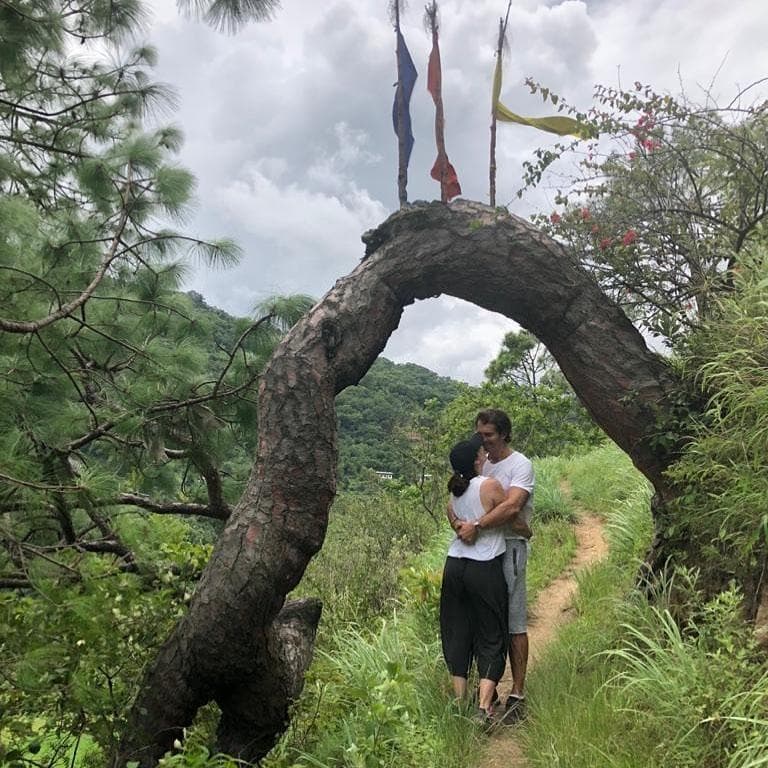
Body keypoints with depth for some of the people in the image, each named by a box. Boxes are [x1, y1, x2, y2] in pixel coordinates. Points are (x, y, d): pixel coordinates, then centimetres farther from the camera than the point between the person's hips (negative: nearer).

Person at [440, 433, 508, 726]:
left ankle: (459, 702, 22)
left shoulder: (454, 492, 6)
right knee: (491, 638, 8)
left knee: (457, 634, 15)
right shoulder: (490, 485, -12)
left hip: (454, 566, 5)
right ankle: (484, 707, 3)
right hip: (485, 570, -5)